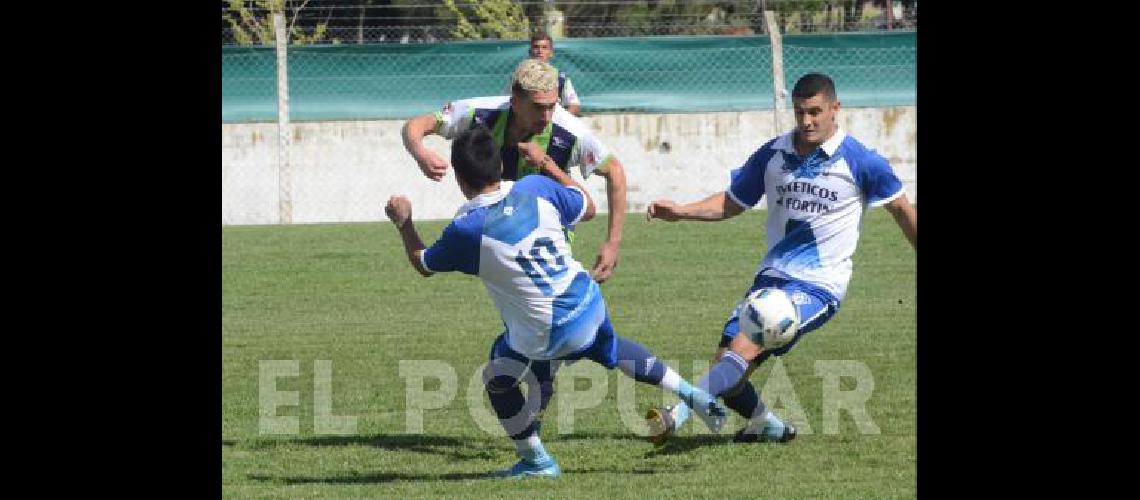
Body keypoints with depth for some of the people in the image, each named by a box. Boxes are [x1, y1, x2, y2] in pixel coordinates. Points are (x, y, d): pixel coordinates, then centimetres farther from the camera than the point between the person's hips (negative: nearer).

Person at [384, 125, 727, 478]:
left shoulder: (465, 230, -18)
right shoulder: (537, 189, -8)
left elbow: (423, 264, 3)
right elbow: (587, 208, 12)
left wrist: (404, 223, 20)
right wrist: (546, 164, 18)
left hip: (545, 336, -5)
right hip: (589, 305, 5)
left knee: (498, 380, 20)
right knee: (611, 350, 35)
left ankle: (537, 461, 24)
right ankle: (690, 394, 38)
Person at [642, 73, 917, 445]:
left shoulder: (860, 162, -5)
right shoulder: (773, 155, 6)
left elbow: (902, 210, 8)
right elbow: (731, 203, 16)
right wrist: (681, 211, 0)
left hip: (819, 286, -5)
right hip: (772, 276, 5)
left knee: (744, 347, -26)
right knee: (726, 368, -4)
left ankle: (676, 416, -33)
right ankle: (767, 426, 23)